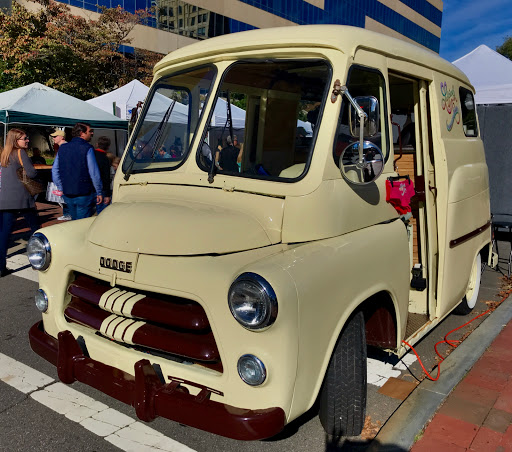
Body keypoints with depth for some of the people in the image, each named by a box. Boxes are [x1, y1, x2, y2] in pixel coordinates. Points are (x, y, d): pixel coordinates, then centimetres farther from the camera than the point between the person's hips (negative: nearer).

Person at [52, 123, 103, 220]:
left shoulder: (62, 148, 9)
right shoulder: (87, 148, -11)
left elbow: (55, 171, 11)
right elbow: (94, 173, -14)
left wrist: (61, 189, 17)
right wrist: (99, 192, -7)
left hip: (67, 195, 6)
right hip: (84, 194, -6)